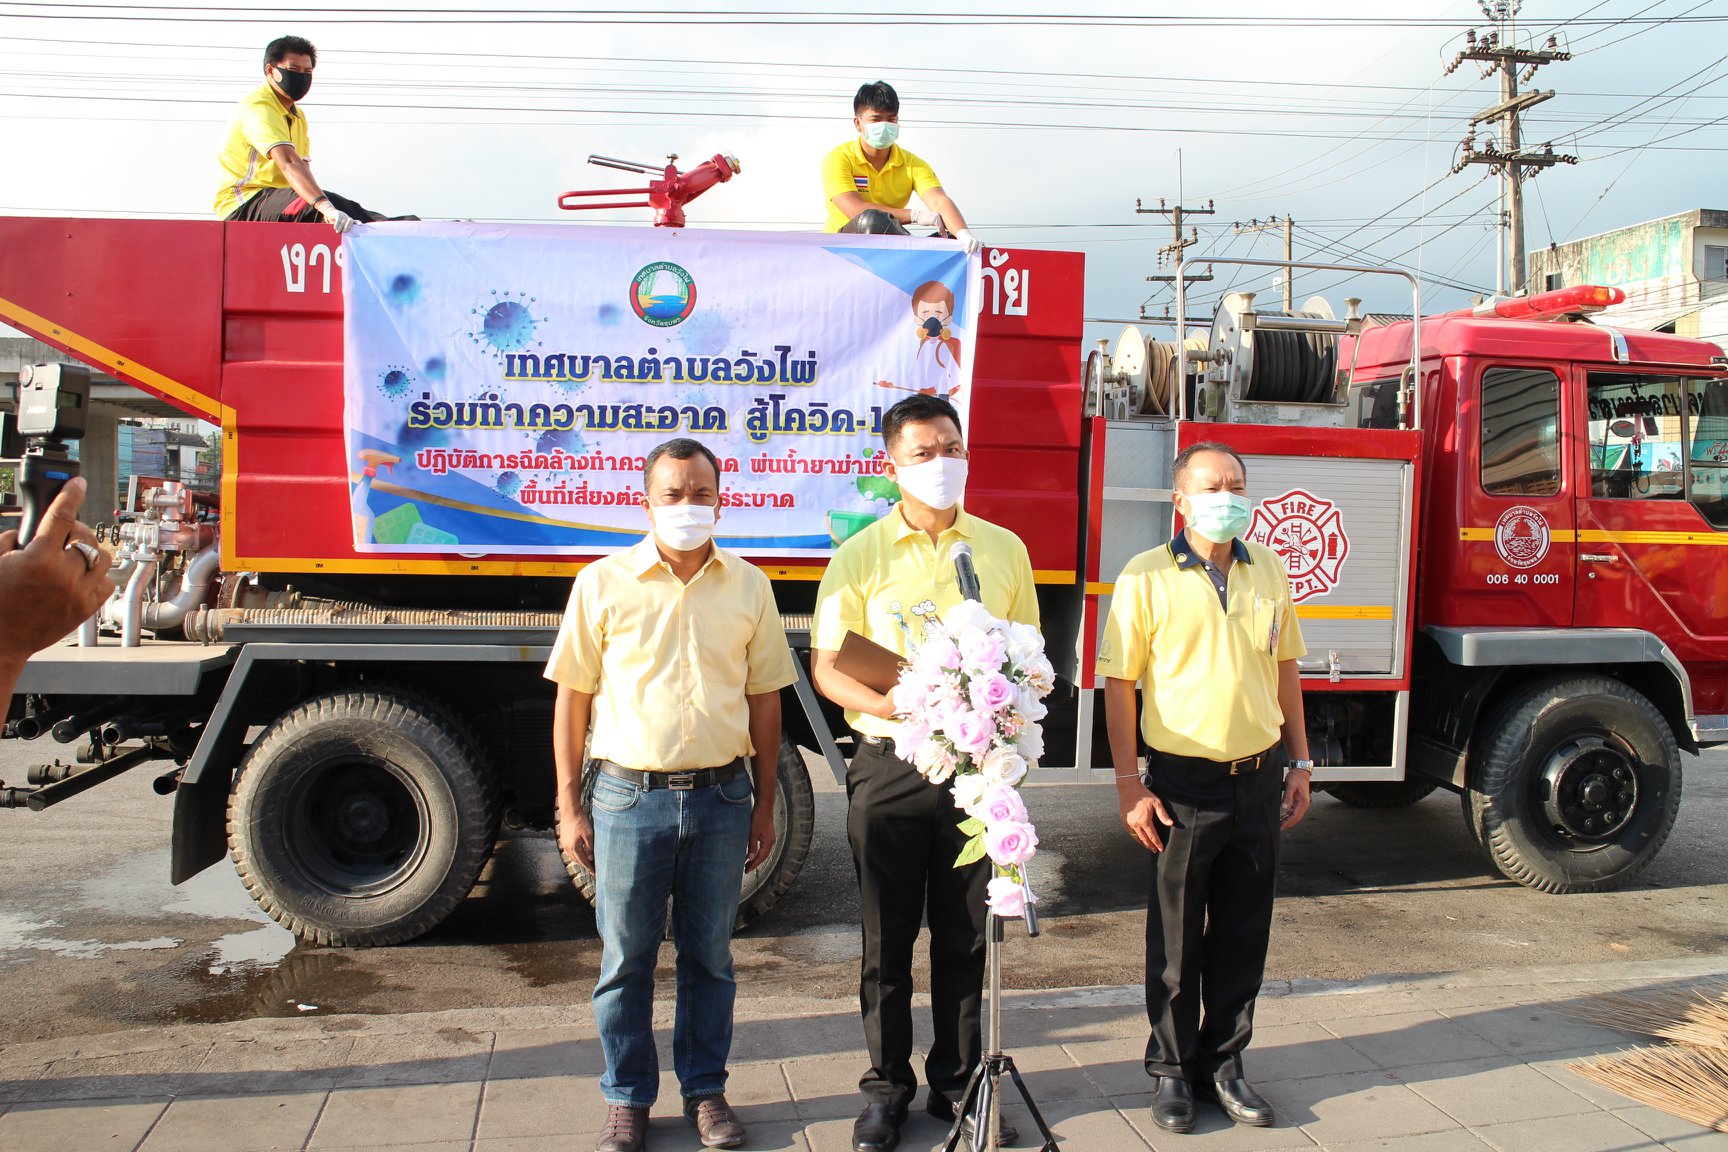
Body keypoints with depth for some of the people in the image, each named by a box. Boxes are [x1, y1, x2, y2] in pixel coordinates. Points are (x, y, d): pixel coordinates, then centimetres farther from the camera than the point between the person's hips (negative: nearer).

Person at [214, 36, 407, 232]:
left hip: (276, 197, 9)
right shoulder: (258, 107, -14)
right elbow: (288, 163, -30)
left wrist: (325, 208, -13)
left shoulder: (297, 116, 18)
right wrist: (326, 208, -44)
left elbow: (302, 167, 7)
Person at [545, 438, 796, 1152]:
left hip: (721, 797, 2)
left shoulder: (748, 586, 4)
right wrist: (569, 809, -2)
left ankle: (705, 1089, 29)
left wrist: (765, 804, 8)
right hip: (627, 796, -1)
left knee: (709, 954, 12)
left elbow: (765, 699, 9)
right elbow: (571, 699, 1)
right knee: (626, 957, 9)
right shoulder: (603, 583, -1)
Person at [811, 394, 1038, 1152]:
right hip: (889, 768, -2)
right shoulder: (862, 557, 0)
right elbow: (827, 668, -3)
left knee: (966, 937, 10)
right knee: (888, 940, 8)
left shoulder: (1004, 549, 8)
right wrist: (901, 705, -19)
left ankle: (956, 1084, 26)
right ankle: (887, 1087, 23)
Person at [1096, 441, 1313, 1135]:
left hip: (1259, 779, 4)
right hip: (1185, 783, -4)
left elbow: (1286, 670, 14)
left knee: (1242, 935, 13)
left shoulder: (1269, 572, 7)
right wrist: (1129, 784, -11)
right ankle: (1172, 1070, 24)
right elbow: (1118, 683, -8)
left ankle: (1225, 1064, 28)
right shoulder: (1147, 577, -8)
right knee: (1176, 939, 8)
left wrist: (1300, 764, 11)